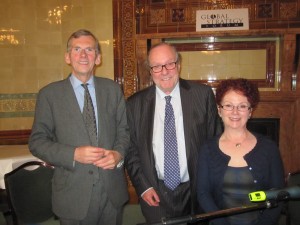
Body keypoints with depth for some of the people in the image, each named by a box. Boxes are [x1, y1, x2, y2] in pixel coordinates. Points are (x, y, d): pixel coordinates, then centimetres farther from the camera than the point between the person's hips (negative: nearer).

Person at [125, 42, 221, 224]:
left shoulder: (203, 94, -6)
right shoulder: (135, 103, -3)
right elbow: (131, 149, 3)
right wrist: (143, 187, -3)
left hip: (196, 191, 1)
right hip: (155, 195, 0)